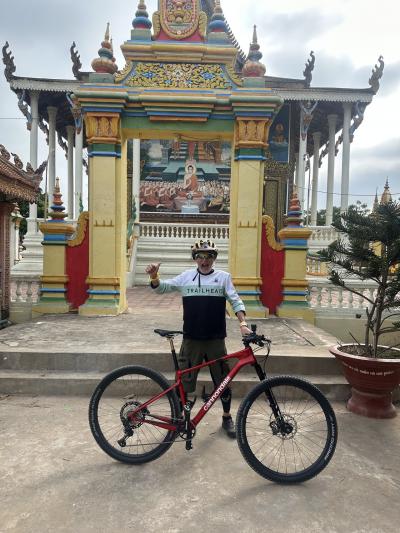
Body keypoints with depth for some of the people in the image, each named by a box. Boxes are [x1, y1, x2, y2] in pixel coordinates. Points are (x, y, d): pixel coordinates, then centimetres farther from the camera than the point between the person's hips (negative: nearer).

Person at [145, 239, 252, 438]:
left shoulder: (223, 277, 3)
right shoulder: (186, 277, 5)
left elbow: (235, 301, 0)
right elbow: (161, 288, 6)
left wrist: (243, 323, -14)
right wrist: (154, 277, -15)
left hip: (216, 340, 0)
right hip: (191, 339, 1)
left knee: (223, 380, 11)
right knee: (184, 380, 7)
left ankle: (227, 418, 32)